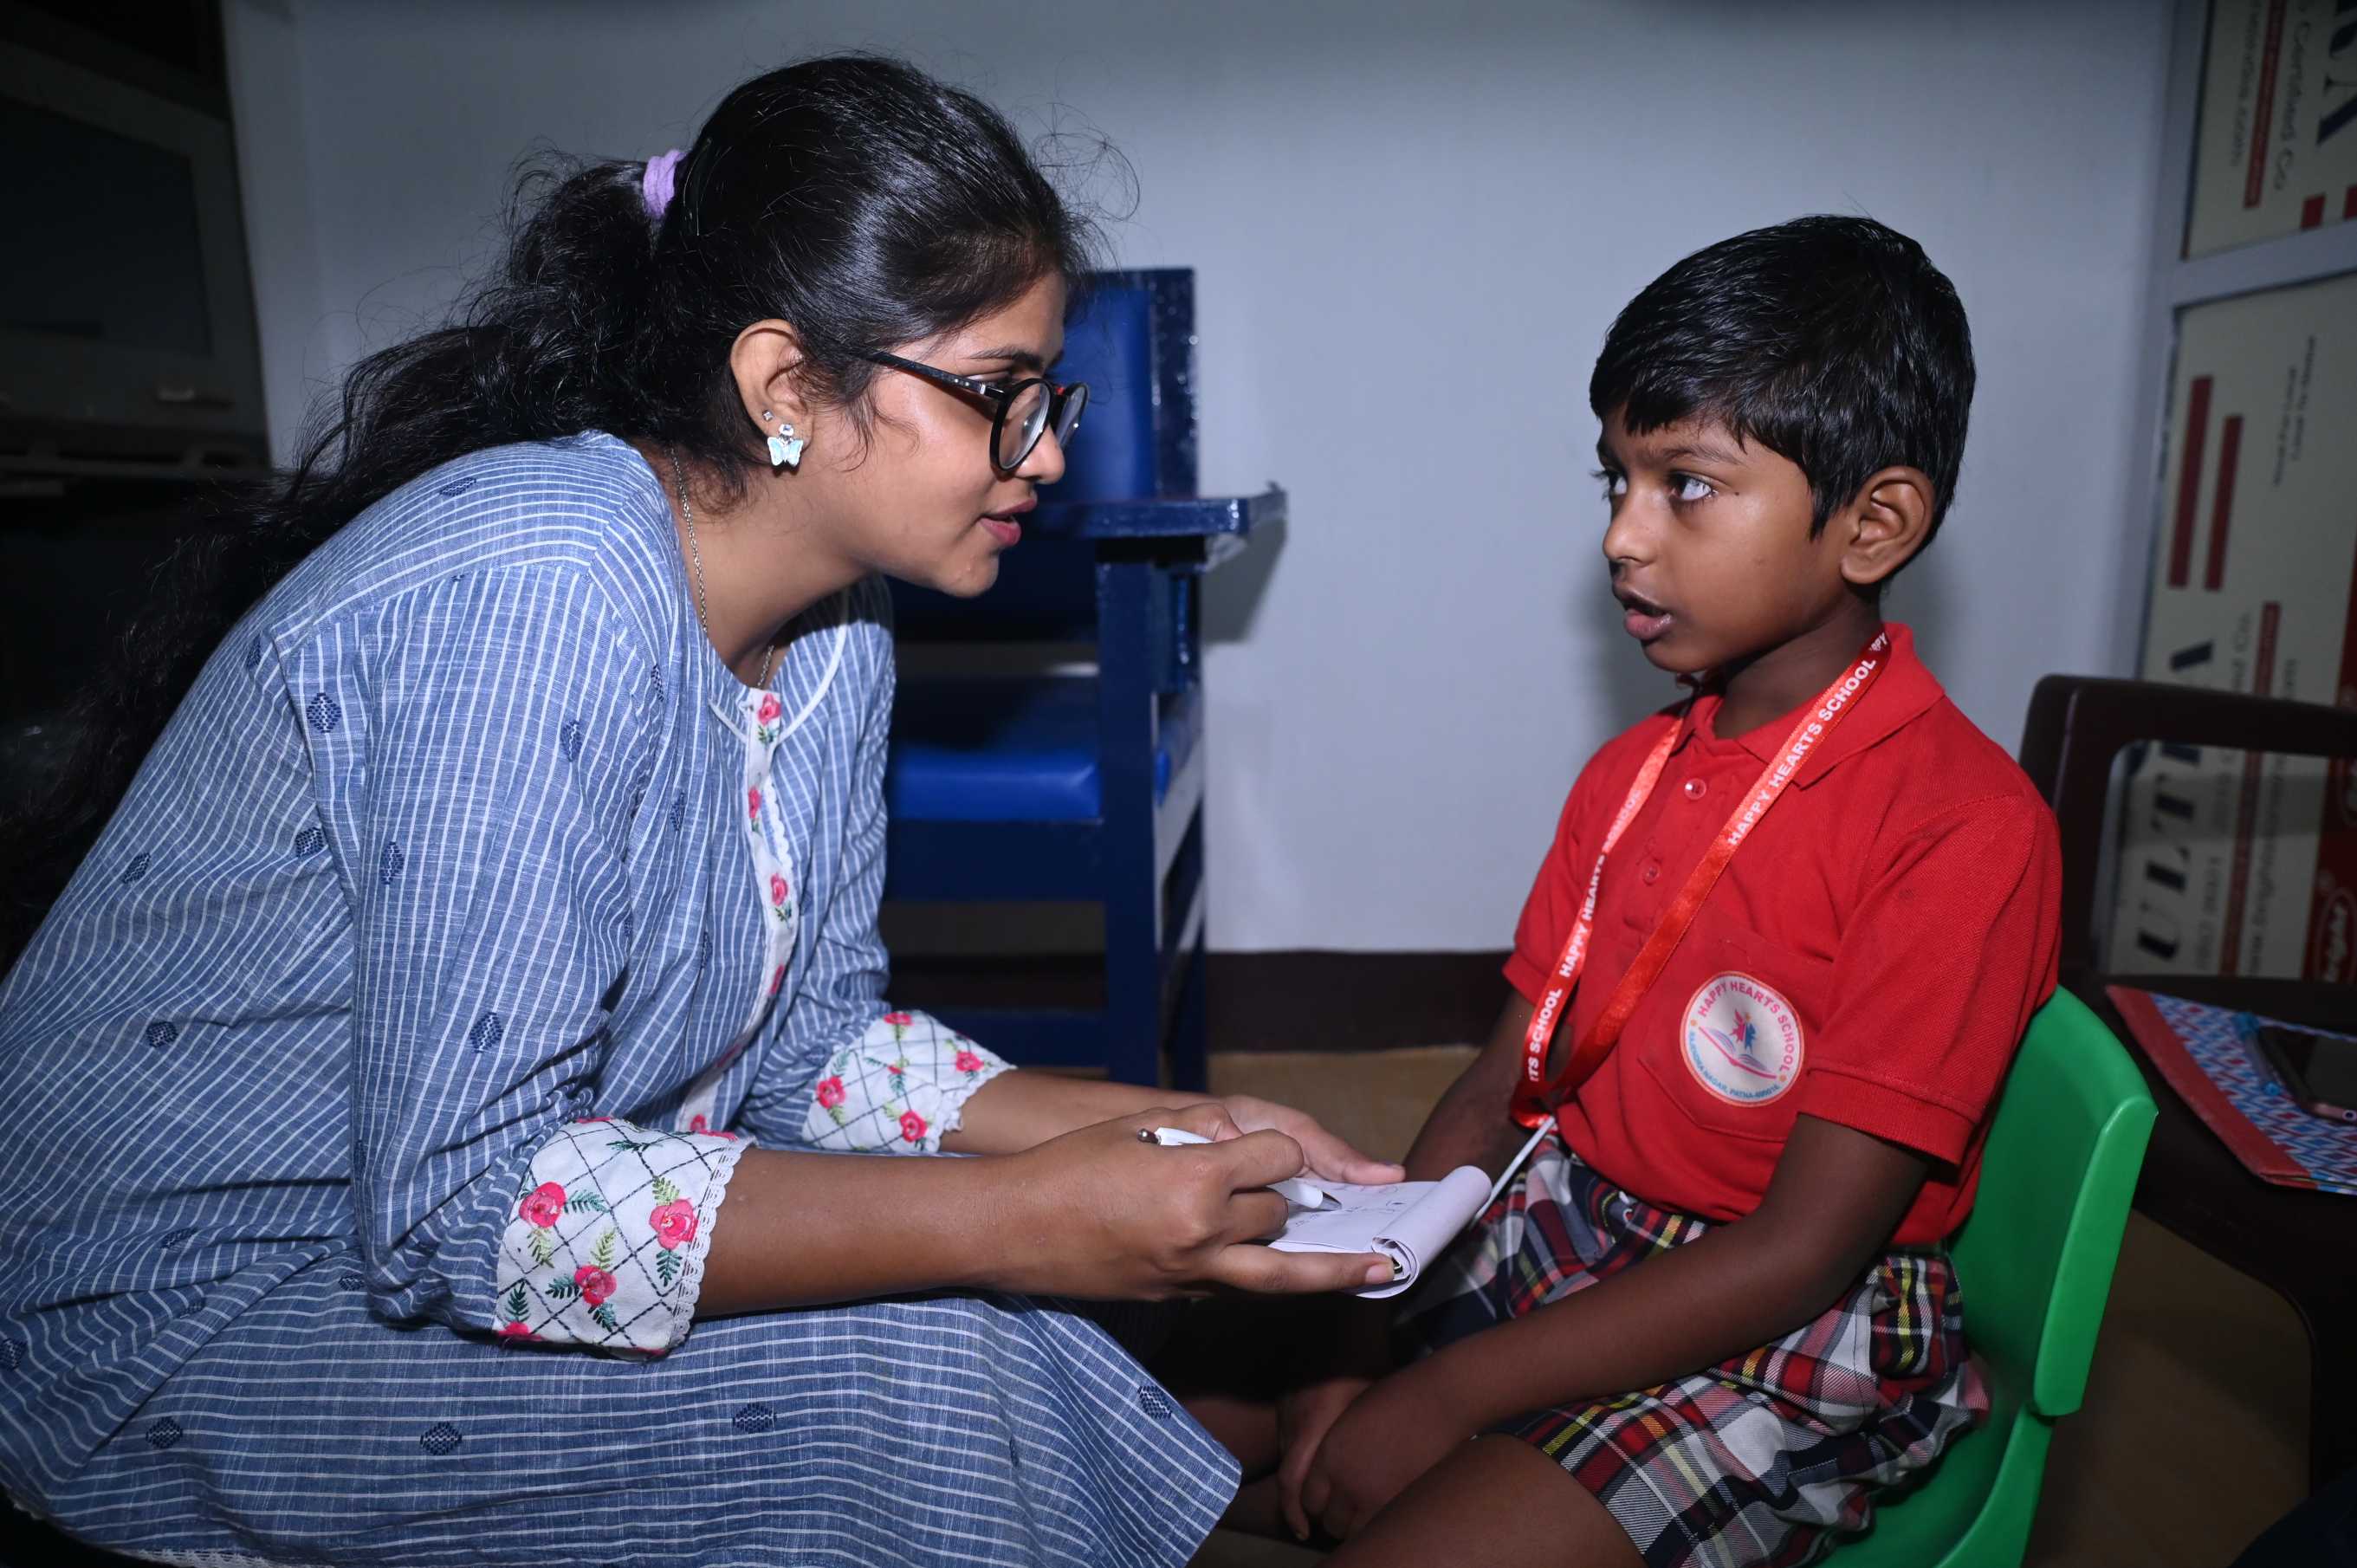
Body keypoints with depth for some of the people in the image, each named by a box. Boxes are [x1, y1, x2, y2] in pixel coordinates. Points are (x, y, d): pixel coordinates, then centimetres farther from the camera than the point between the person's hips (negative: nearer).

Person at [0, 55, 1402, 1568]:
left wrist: (1144, 1131, -11)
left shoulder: (834, 624, -3)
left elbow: (806, 1034, 1)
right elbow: (461, 1203, -30)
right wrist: (1019, 1220, -31)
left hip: (442, 1204, 7)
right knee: (894, 1357, -21)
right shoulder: (544, 591, -30)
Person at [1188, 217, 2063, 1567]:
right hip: (1555, 1242, 6)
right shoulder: (1629, 773, 5)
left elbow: (1801, 1253, -19)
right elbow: (1496, 1095, 3)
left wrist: (1451, 1391, -17)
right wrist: (1362, 1353, -7)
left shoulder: (1964, 827, -18)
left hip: (1795, 1348, -5)